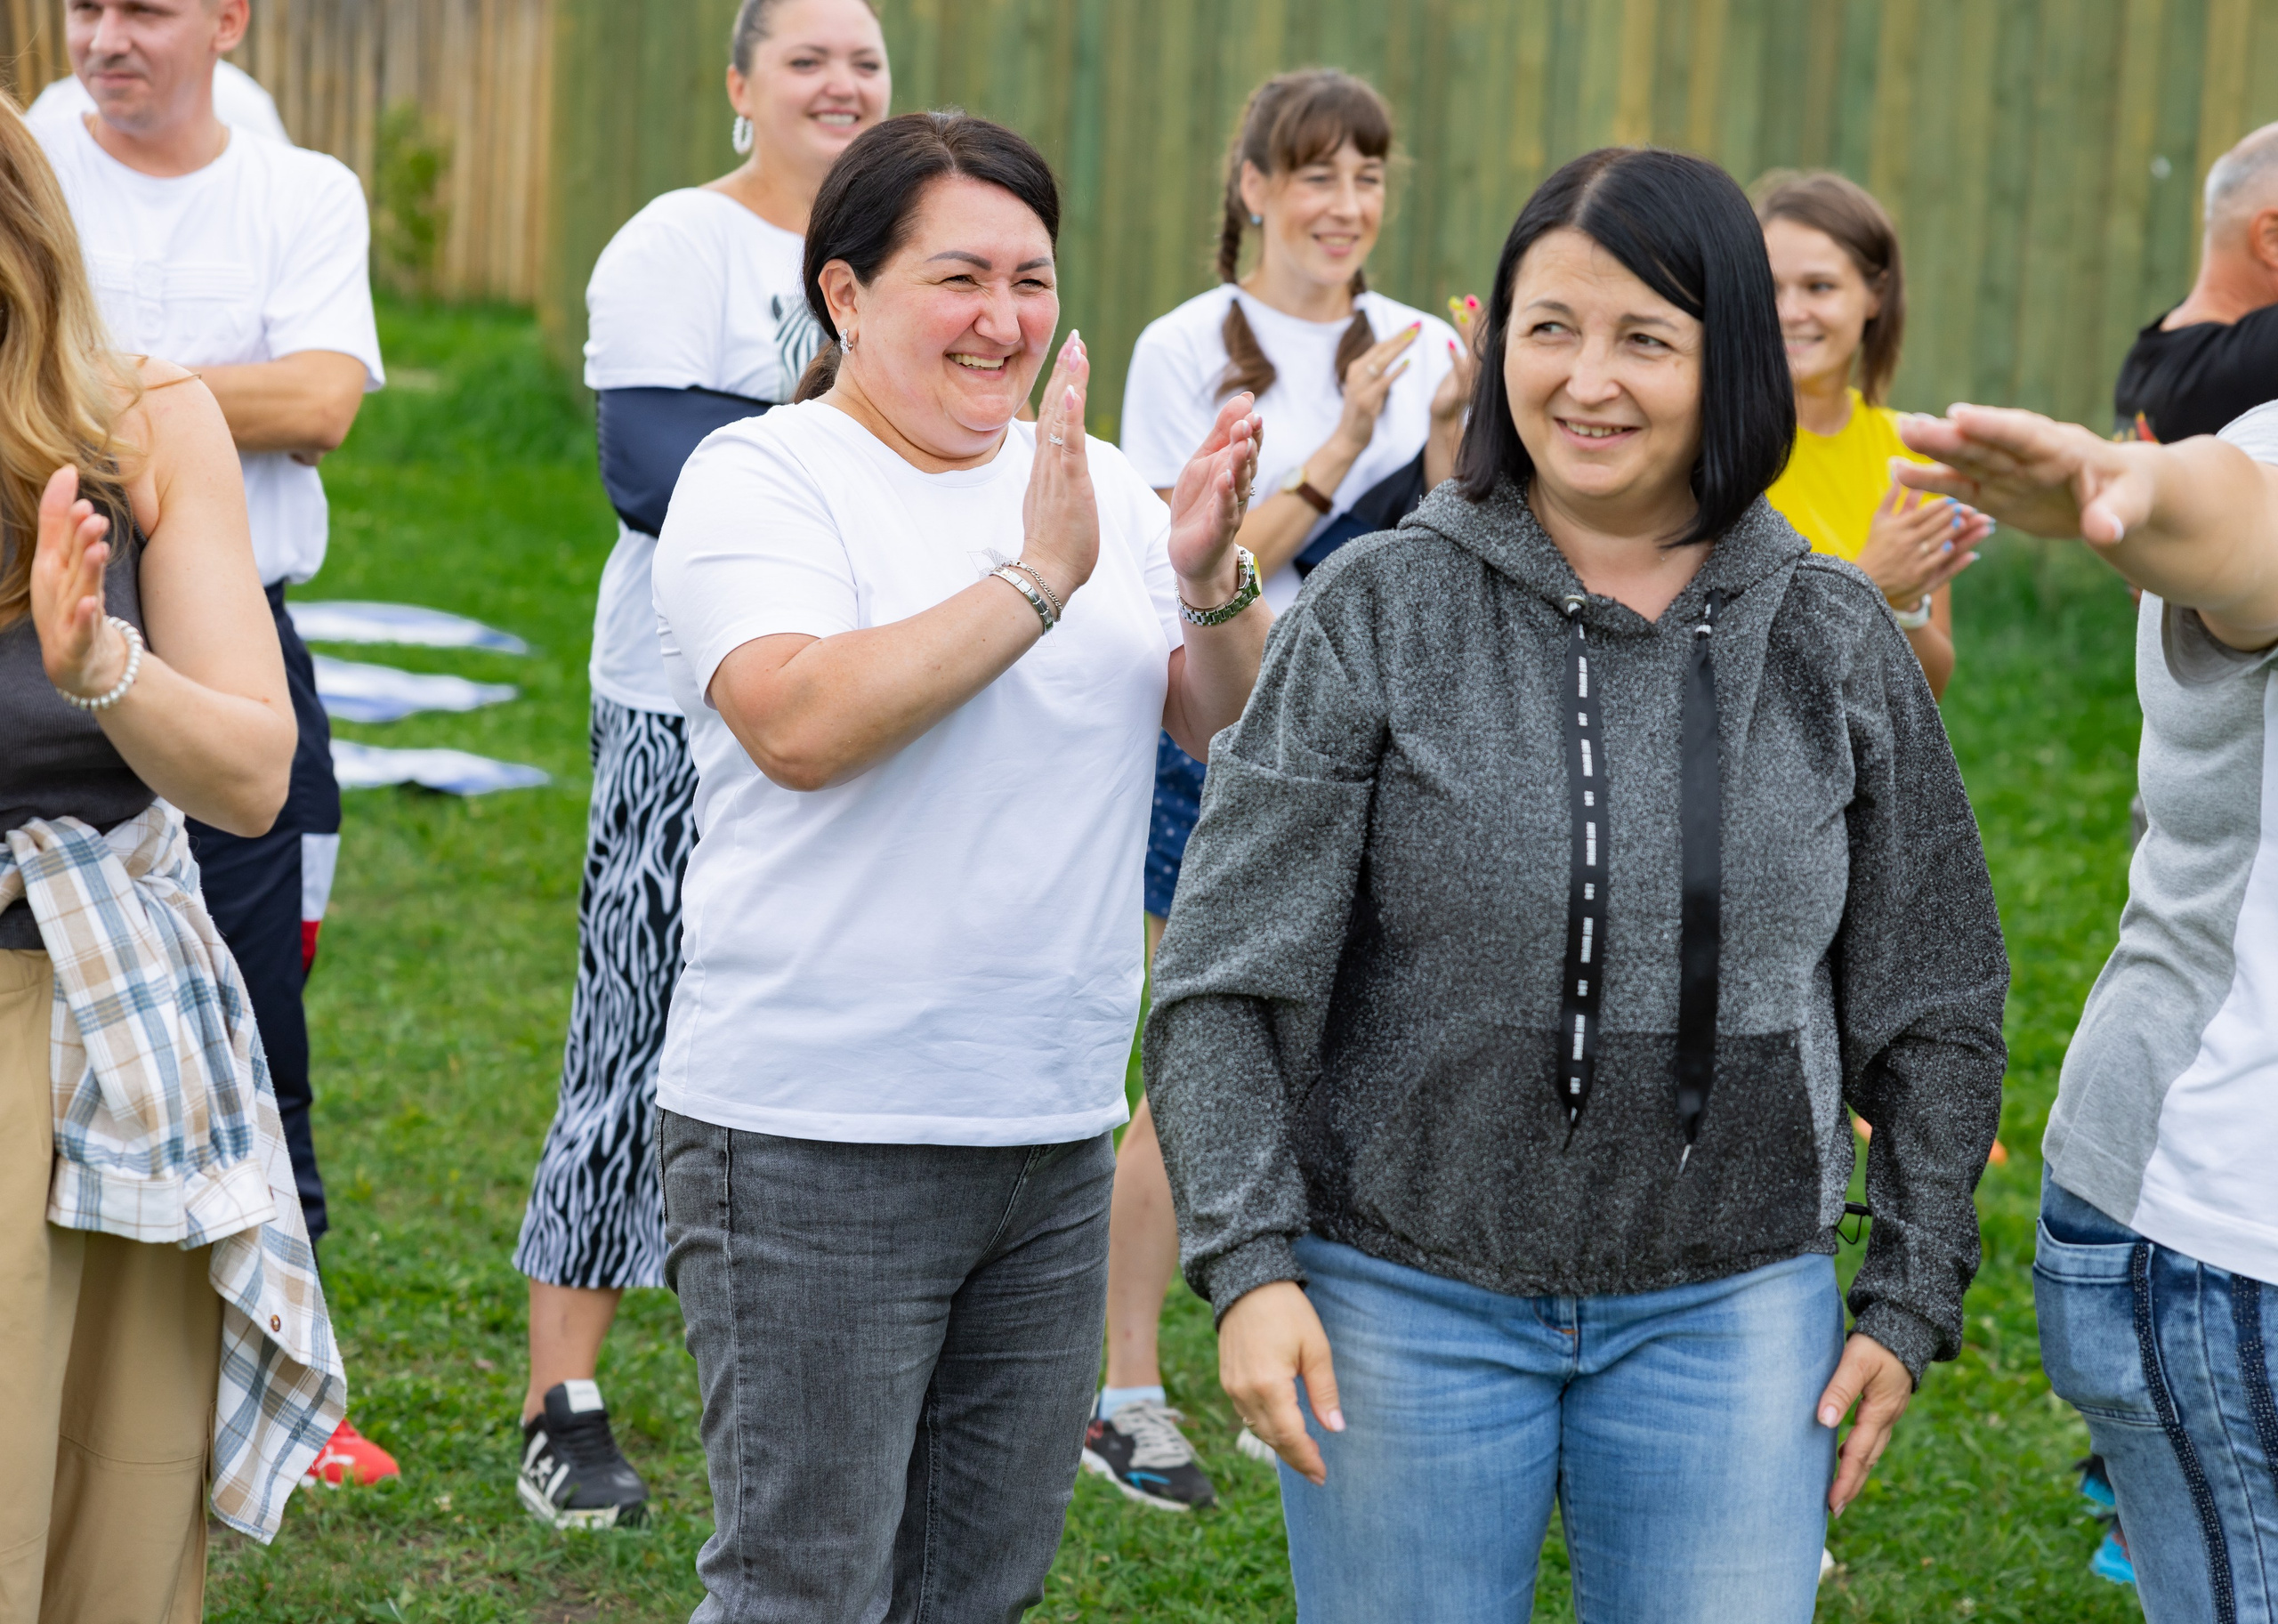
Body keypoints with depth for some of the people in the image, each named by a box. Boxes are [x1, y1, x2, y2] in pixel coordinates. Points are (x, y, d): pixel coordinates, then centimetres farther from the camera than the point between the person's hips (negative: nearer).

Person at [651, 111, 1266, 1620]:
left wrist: (1214, 580, -12)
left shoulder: (1094, 480, 11)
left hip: (1056, 1128, 6)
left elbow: (1234, 725, 7)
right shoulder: (759, 478, -6)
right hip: (816, 1139, -6)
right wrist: (1038, 576, -22)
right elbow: (801, 723, -22)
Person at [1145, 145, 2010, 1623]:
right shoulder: (1381, 613, -5)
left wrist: (1910, 1299, 7)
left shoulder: (1834, 641, 2)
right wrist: (1249, 1263, -12)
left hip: (1733, 1310, 2)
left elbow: (1934, 999, 10)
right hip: (1408, 1302, -1)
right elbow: (1228, 973, -4)